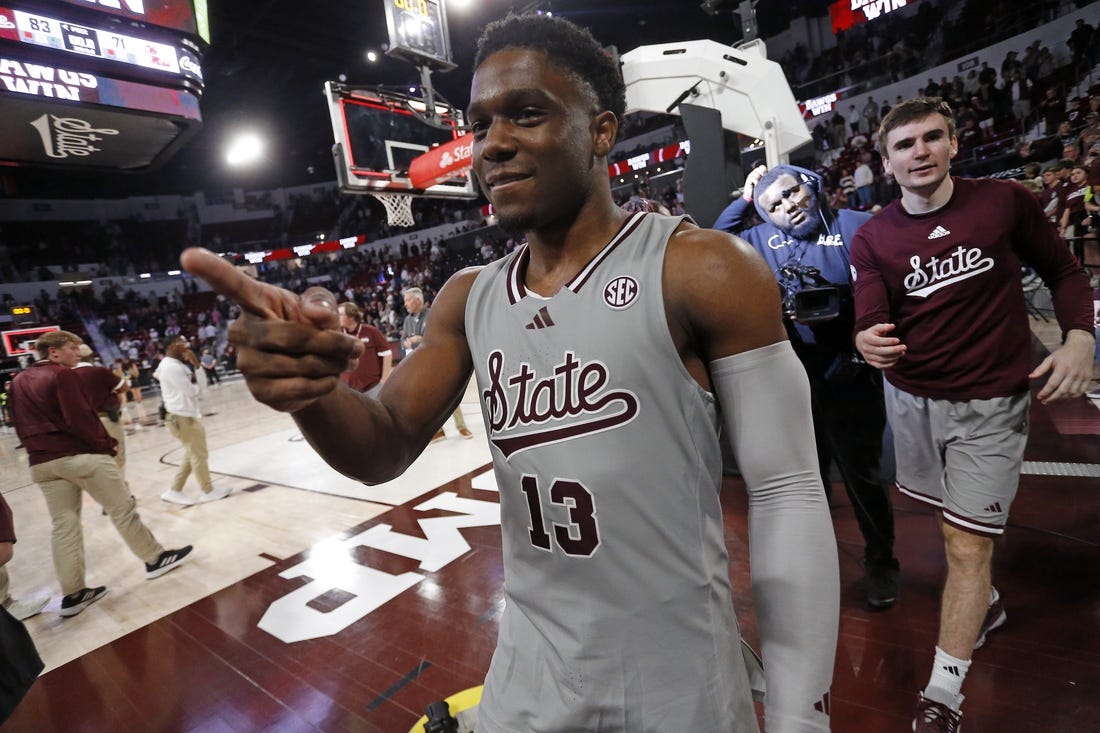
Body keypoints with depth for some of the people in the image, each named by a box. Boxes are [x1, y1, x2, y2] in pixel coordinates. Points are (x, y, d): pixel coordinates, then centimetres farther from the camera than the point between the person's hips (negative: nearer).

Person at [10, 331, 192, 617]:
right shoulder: (63, 375, -11)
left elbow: (20, 425, 19)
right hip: (81, 455, -8)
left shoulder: (18, 381, 15)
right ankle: (155, 558, 12)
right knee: (122, 509, 3)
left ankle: (73, 594, 14)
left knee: (63, 525, 9)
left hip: (41, 462, 8)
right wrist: (104, 444, -7)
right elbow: (80, 418, -18)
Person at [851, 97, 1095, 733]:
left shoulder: (1005, 201, -4)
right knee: (955, 519, 20)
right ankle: (988, 604, 50)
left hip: (991, 403, -2)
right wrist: (868, 341, -37)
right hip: (912, 397, 2)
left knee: (968, 546, -1)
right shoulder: (872, 239, -4)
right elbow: (872, 319, -13)